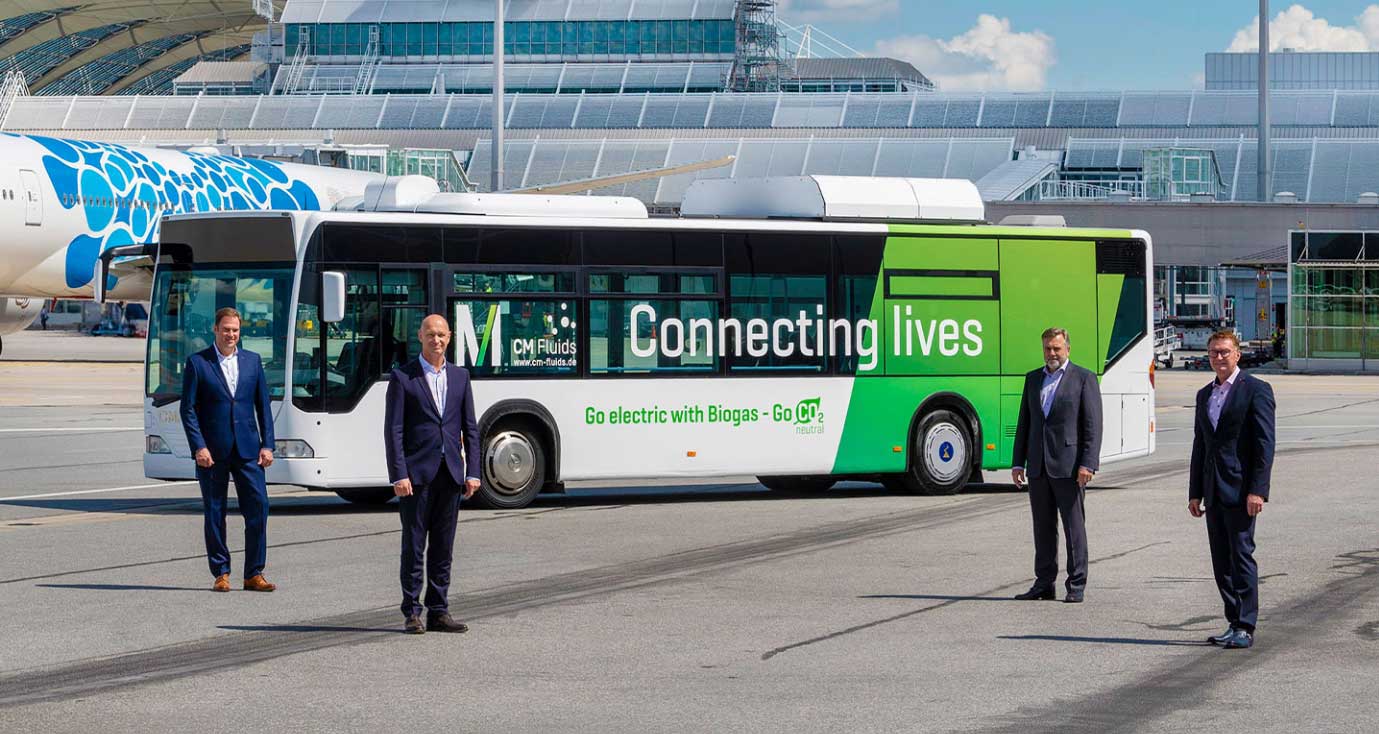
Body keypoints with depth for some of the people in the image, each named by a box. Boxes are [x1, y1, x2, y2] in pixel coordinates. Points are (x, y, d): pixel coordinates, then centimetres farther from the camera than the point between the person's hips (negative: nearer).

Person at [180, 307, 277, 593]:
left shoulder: (252, 361, 10)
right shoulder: (197, 363, 0)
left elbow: (263, 406, 11)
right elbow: (188, 409, -2)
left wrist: (267, 445, 3)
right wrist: (198, 447, -11)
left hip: (247, 449, 2)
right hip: (212, 451, -2)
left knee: (258, 506, -5)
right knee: (214, 513, 3)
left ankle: (254, 574, 1)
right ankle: (221, 574, 12)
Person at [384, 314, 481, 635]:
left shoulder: (460, 376, 12)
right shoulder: (402, 377, -1)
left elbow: (470, 428, 11)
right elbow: (393, 430, -5)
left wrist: (473, 472, 3)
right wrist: (399, 475, -13)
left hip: (450, 473, 4)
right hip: (416, 473, -4)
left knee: (443, 548, 7)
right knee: (413, 546, -1)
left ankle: (438, 612, 11)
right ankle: (412, 613, 4)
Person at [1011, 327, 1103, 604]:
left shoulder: (1084, 378, -1)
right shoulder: (1033, 379, 16)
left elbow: (1093, 425, -6)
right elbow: (1024, 423, 17)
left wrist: (1088, 464, -15)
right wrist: (1018, 463, 10)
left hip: (1068, 465, -5)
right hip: (1038, 466, 5)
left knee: (1074, 526, -2)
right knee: (1043, 527, 9)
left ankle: (1077, 586, 2)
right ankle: (1044, 584, 15)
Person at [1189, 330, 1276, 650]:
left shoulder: (1255, 390, -4)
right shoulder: (1205, 395, 17)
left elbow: (1265, 444, -10)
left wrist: (1257, 490, -17)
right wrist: (1195, 492, 14)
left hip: (1241, 489, -7)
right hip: (1214, 492, 7)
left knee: (1241, 555, -8)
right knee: (1221, 562, 7)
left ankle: (1245, 628, -6)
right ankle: (1235, 624, 13)